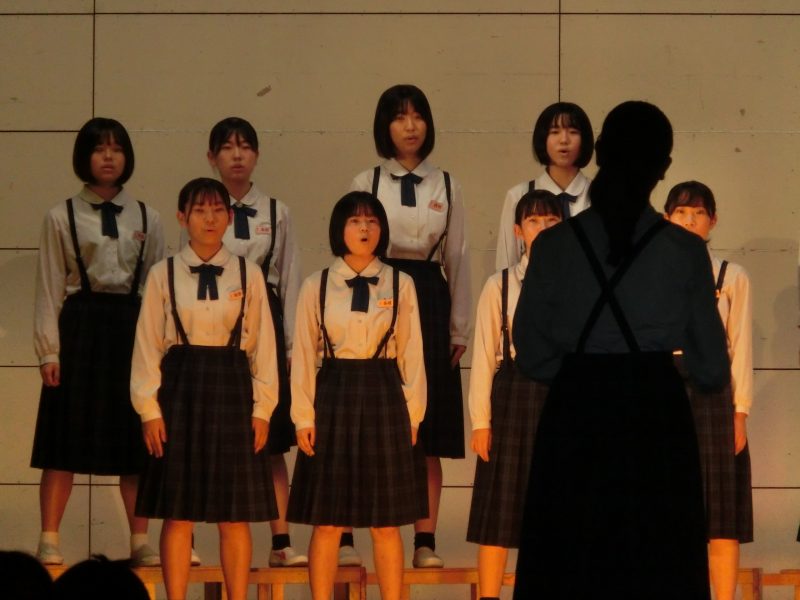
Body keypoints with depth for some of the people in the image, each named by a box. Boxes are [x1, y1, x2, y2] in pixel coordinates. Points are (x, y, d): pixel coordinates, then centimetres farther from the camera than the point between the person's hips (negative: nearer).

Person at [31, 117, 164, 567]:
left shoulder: (147, 220, 9)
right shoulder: (62, 218, 3)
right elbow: (50, 288, 1)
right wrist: (48, 350, -5)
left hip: (132, 327, 2)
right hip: (80, 327, -2)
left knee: (134, 438, 4)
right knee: (67, 436, -2)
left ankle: (141, 541, 11)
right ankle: (50, 540, 3)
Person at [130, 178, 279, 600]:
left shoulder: (248, 275, 5)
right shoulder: (164, 275, 2)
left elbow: (263, 344, 6)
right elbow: (148, 344, 3)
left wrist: (262, 407, 0)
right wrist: (149, 408, -3)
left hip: (232, 390, 1)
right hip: (181, 389, -1)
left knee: (235, 516, 3)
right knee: (178, 514, 1)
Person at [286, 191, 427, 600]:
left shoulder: (400, 285, 4)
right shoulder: (316, 287, 3)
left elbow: (411, 353, 4)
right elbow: (304, 356, 2)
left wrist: (412, 413, -1)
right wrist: (304, 418, -3)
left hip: (384, 398, 0)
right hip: (333, 398, 0)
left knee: (386, 524, 3)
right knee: (327, 523, 2)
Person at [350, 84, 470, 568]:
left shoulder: (446, 187, 9)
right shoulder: (366, 184, 4)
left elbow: (457, 257, 10)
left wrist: (459, 328, 8)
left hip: (429, 301, 1)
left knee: (429, 433, 1)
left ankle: (426, 540, 4)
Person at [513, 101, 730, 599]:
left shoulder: (555, 245, -3)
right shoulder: (685, 251, -5)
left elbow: (534, 356, 3)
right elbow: (712, 365, 1)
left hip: (577, 420, 1)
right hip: (655, 423, -1)